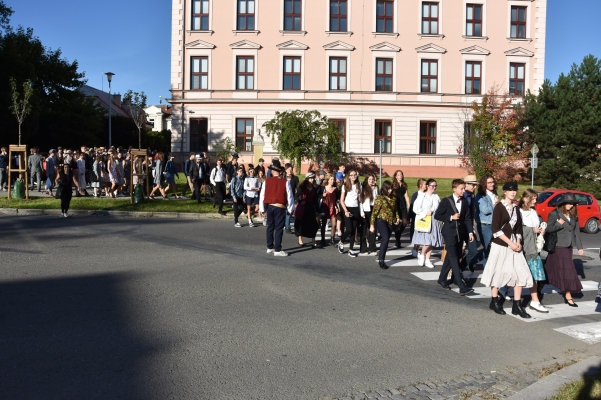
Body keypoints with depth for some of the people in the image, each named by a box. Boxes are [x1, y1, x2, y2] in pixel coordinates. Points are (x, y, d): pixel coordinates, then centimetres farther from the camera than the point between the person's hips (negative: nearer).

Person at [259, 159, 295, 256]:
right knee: (279, 228, 0)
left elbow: (262, 195, 3)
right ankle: (277, 250, 1)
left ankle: (270, 247, 24)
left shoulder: (267, 181, -1)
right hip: (280, 207, -3)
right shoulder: (285, 182, -8)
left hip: (269, 207, 4)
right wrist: (291, 209, 5)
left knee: (270, 227, 15)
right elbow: (290, 196, -5)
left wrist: (262, 208, 14)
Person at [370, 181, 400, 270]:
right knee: (386, 239, -17)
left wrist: (397, 217, 3)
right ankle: (381, 260, -9)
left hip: (390, 222, 6)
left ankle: (381, 257, 16)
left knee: (386, 240, 6)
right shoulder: (380, 198, -8)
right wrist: (372, 225, -10)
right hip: (381, 220, -6)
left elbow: (395, 209, 22)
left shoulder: (393, 198, 9)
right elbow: (374, 212, -8)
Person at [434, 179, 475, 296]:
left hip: (460, 233, 6)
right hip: (449, 233, -6)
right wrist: (451, 217, -15)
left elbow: (468, 218, 5)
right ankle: (462, 287, -13)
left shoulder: (465, 202, 7)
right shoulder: (446, 201, -7)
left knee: (450, 257, 15)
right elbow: (437, 215, -6)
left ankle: (442, 279, 30)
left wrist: (470, 231, -4)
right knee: (454, 258, -9)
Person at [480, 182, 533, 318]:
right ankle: (494, 302, 19)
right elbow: (496, 229, -13)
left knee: (520, 273, 0)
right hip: (500, 245, -6)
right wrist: (510, 243, -15)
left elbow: (519, 228, 15)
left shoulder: (516, 208, 11)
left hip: (514, 244, 6)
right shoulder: (499, 206, -7)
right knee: (498, 272, 3)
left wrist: (518, 242, -1)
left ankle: (517, 306, 8)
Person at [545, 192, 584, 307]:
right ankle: (568, 297, 0)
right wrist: (558, 224, -27)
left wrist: (579, 247, 10)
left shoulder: (573, 215, 11)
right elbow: (548, 229, -10)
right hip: (558, 247, -6)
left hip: (568, 247, 6)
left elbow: (577, 231, 13)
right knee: (566, 271, -6)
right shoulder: (554, 214, -7)